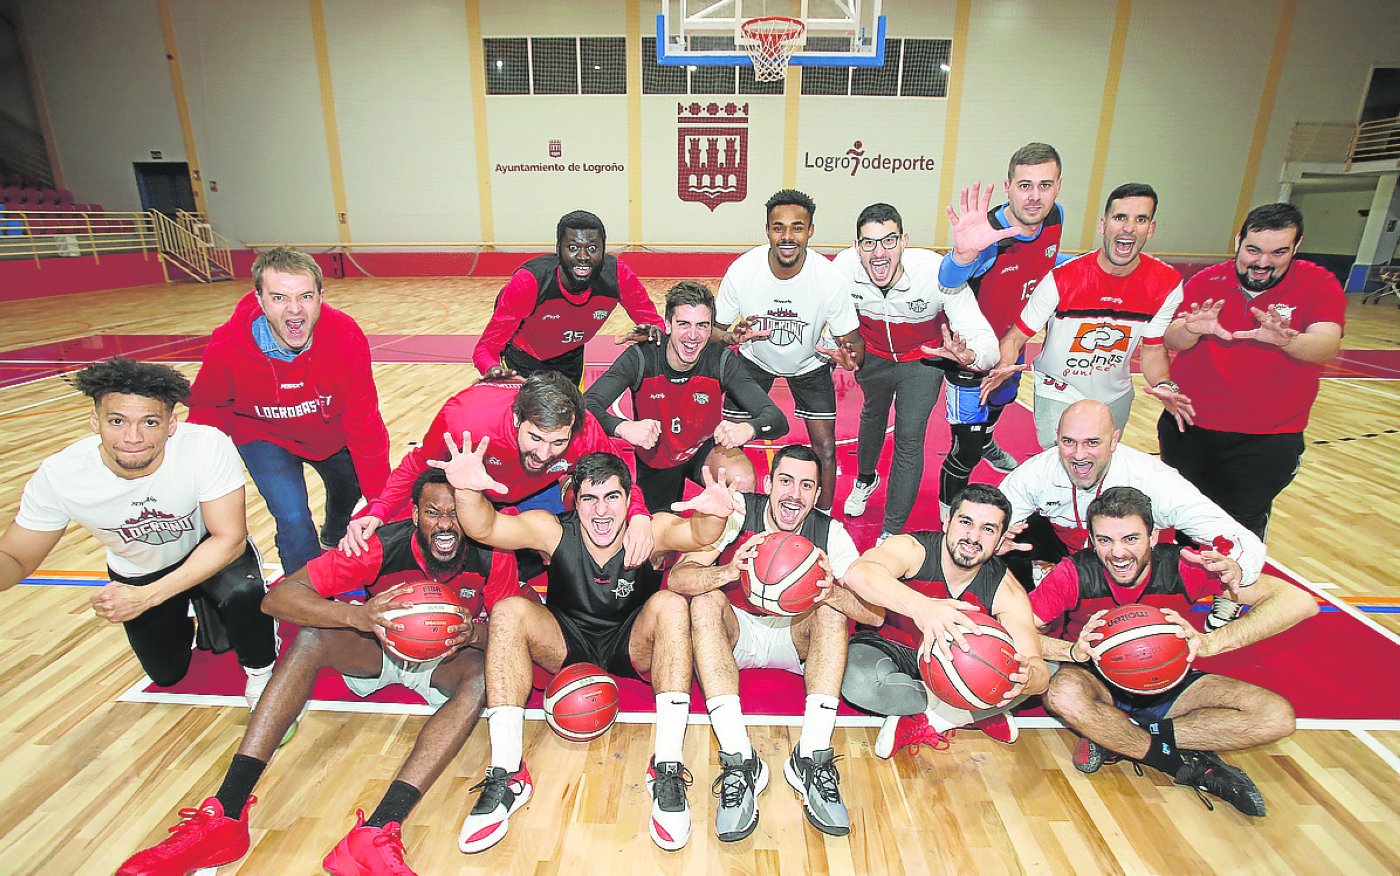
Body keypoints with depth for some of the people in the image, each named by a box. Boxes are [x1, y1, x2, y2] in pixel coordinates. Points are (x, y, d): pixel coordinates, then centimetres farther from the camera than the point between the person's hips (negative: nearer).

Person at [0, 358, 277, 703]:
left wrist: (148, 596, -39)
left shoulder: (208, 446, -37)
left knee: (243, 591, -36)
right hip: (136, 572, 3)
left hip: (208, 548, -3)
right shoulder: (58, 477, -27)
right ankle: (185, 614, 48)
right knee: (167, 675, 17)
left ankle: (260, 671, -5)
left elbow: (229, 539, -30)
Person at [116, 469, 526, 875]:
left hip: (445, 660, -1)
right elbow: (278, 597, -29)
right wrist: (355, 616, -48)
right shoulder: (382, 546, -26)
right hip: (379, 648, 1)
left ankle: (375, 834, -41)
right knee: (313, 636, -28)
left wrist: (476, 634, -39)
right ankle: (224, 817, -26)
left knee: (485, 672, -34)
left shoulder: (493, 556, -24)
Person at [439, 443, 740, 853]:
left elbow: (697, 534, -39)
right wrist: (468, 491, -51)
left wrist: (712, 516, -63)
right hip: (566, 644, 1)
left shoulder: (650, 530, -19)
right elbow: (483, 528, -29)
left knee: (670, 605, -31)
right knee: (509, 611, -25)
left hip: (631, 646, -1)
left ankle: (667, 769, -28)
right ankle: (506, 775, -23)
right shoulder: (553, 530, -17)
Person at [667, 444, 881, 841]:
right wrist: (730, 571, -47)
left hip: (795, 638, 1)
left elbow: (876, 614, -20)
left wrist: (831, 591, -42)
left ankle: (813, 758, -26)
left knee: (833, 608, -26)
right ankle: (739, 761, -32)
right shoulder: (738, 513, -17)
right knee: (705, 601, -30)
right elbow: (677, 578, -27)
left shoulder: (829, 532, -14)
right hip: (736, 634, 0)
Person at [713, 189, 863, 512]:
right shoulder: (741, 271, -27)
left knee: (825, 447, -6)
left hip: (810, 363, 0)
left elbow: (852, 339, -17)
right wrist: (732, 336, -40)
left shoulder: (830, 279, -28)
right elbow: (716, 329, -15)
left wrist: (848, 355, -42)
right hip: (755, 358, 1)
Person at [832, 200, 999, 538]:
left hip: (922, 359, -3)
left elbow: (986, 341, -39)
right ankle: (866, 479, 57)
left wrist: (968, 356, -62)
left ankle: (891, 533, 10)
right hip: (872, 354, 3)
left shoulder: (938, 273, -38)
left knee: (908, 440, -7)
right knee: (873, 414, 27)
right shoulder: (844, 266, -30)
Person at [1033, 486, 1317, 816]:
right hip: (1098, 680, -2)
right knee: (1063, 694, -36)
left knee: (1276, 717, -18)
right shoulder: (1075, 574, -23)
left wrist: (1208, 642, -37)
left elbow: (1300, 602, -23)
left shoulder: (1182, 566, -20)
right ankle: (1186, 765, -15)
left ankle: (1113, 739, -15)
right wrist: (1074, 651, -41)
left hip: (1167, 682, 3)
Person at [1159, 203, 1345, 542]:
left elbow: (1328, 344, -22)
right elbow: (1171, 342, -14)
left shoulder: (1319, 284, -5)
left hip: (1267, 441, -1)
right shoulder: (1205, 282, -3)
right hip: (1188, 430, 1)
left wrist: (1285, 339, -45)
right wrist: (1191, 330, -38)